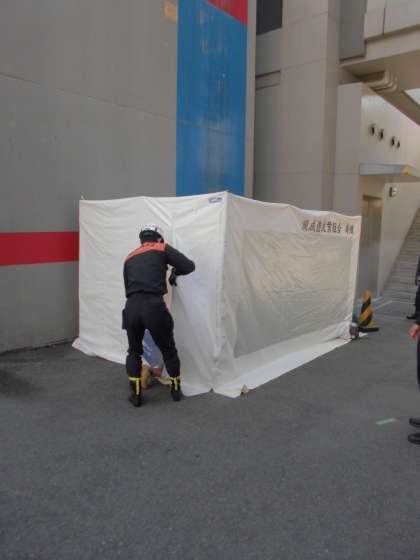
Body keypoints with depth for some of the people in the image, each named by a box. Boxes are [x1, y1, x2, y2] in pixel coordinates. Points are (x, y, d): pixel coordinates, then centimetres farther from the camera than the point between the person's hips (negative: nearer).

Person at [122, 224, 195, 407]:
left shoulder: (130, 258, 25)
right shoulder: (163, 248, 14)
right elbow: (189, 266, 6)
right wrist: (174, 272, 27)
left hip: (131, 307, 3)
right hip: (154, 306, -3)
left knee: (134, 351, 24)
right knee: (168, 349, 19)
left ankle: (136, 394, 25)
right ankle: (176, 389, 33)